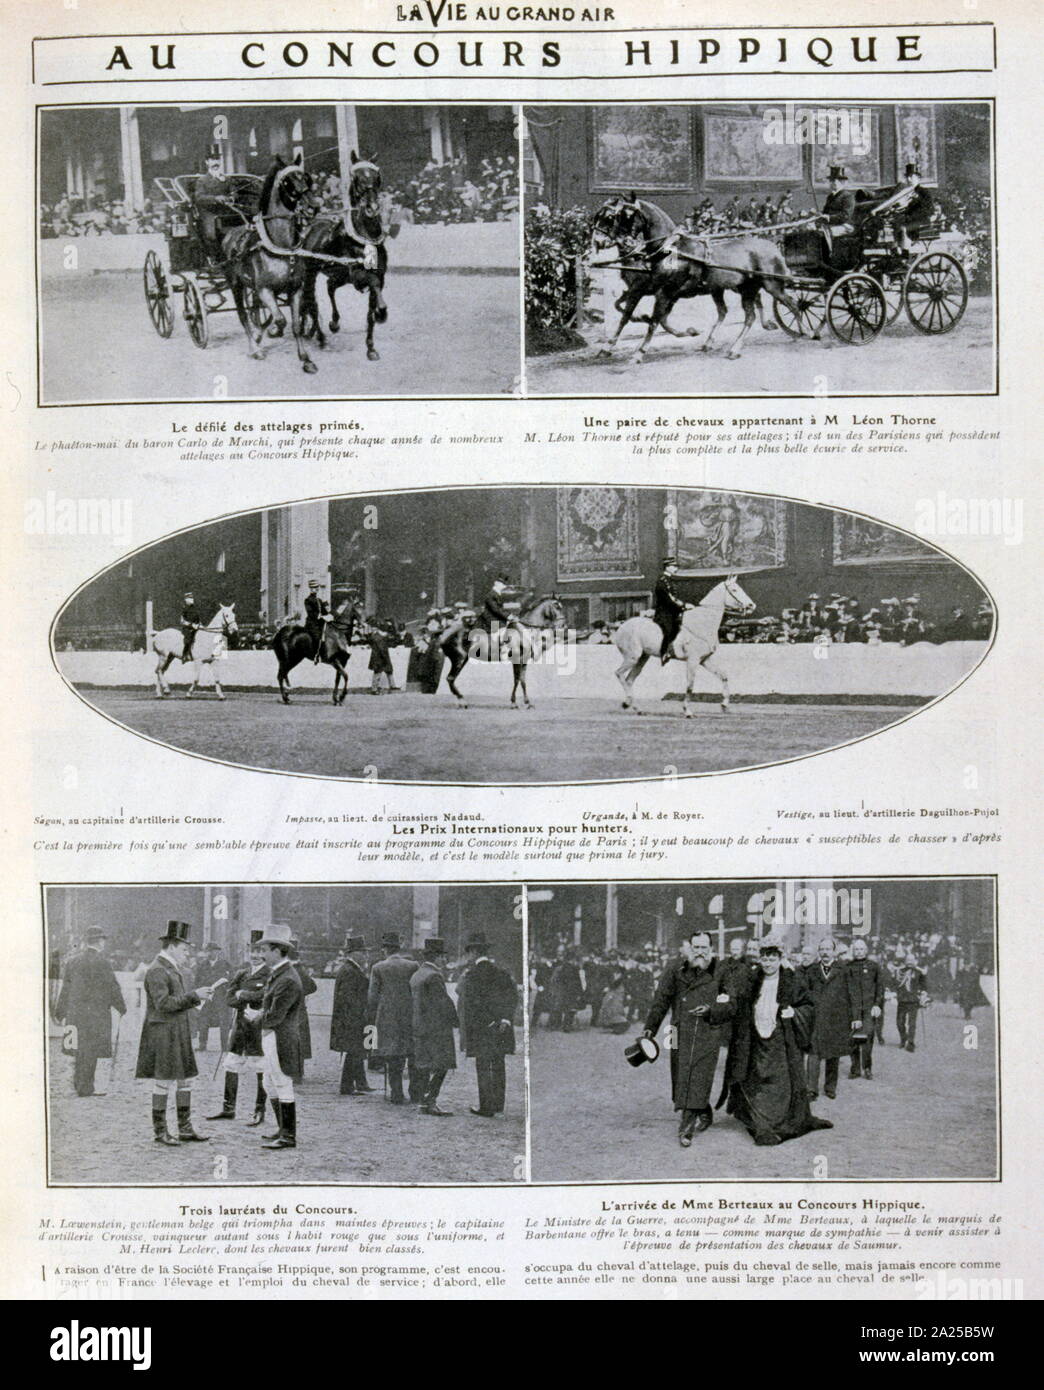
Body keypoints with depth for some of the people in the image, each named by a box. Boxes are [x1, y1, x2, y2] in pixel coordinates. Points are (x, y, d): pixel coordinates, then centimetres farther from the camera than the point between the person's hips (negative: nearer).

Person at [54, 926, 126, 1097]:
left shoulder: (72, 961, 7)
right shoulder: (101, 962, -12)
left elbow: (65, 988, 11)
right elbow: (113, 988, -8)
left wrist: (61, 1012, 18)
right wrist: (121, 1008, 6)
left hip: (74, 1012, 7)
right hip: (96, 1012, -7)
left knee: (81, 1049, 17)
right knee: (90, 1051, -1)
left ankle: (78, 1083, 23)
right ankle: (84, 1088, 1)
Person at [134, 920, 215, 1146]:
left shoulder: (173, 969, 17)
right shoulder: (156, 970, -14)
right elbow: (163, 1003, -22)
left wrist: (196, 997, 4)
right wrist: (193, 995, -20)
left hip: (178, 1034, 10)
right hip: (163, 1033, -10)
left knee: (185, 1080, 10)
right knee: (163, 1082, -2)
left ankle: (185, 1130, 15)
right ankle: (160, 1131, 7)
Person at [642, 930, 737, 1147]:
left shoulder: (719, 973, -2)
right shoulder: (676, 968, 1)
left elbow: (731, 1006, 3)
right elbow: (661, 999, 5)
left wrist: (711, 1011, -14)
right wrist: (651, 1027, 0)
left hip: (708, 1033, -2)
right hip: (681, 1032, 2)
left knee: (698, 1080, -8)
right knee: (681, 1078, 8)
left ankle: (686, 1129, -3)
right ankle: (705, 1115, 32)